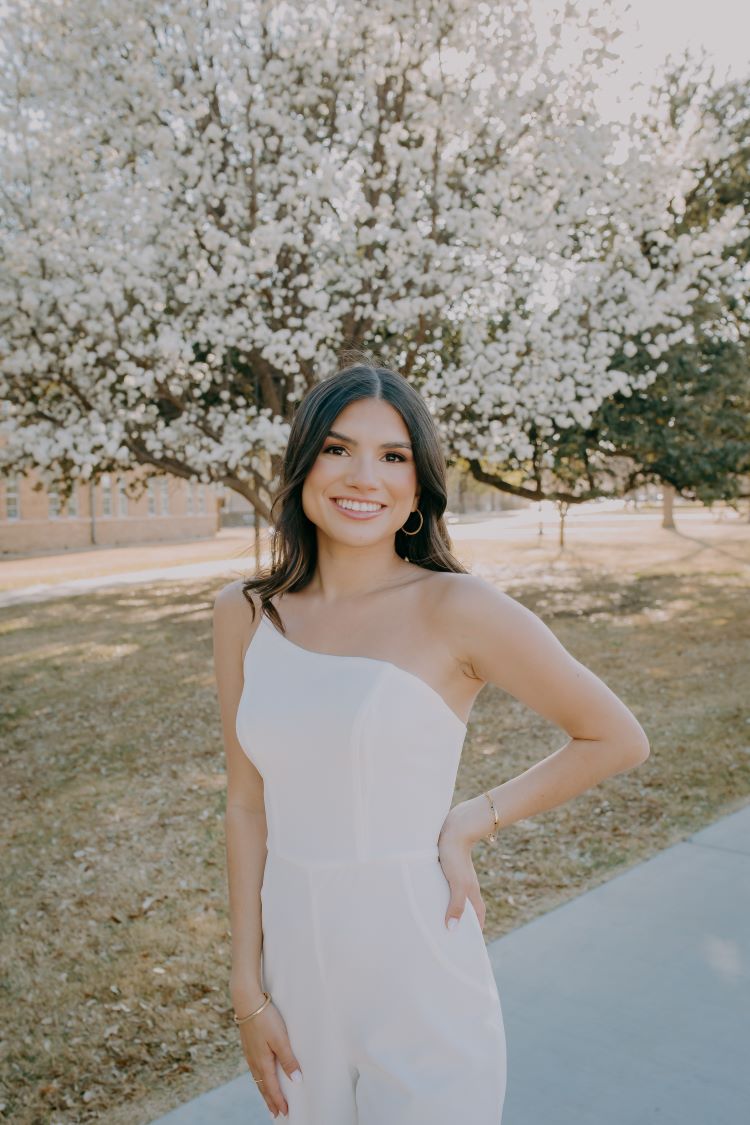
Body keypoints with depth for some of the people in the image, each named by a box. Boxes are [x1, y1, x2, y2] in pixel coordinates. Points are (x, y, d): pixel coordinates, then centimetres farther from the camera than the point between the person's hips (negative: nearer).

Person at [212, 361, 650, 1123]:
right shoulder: (244, 614, -1)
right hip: (298, 970, 4)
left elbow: (617, 739, -5)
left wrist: (470, 825, -9)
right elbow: (248, 804, 3)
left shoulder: (457, 609, -13)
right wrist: (248, 988, 3)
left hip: (421, 982, -4)